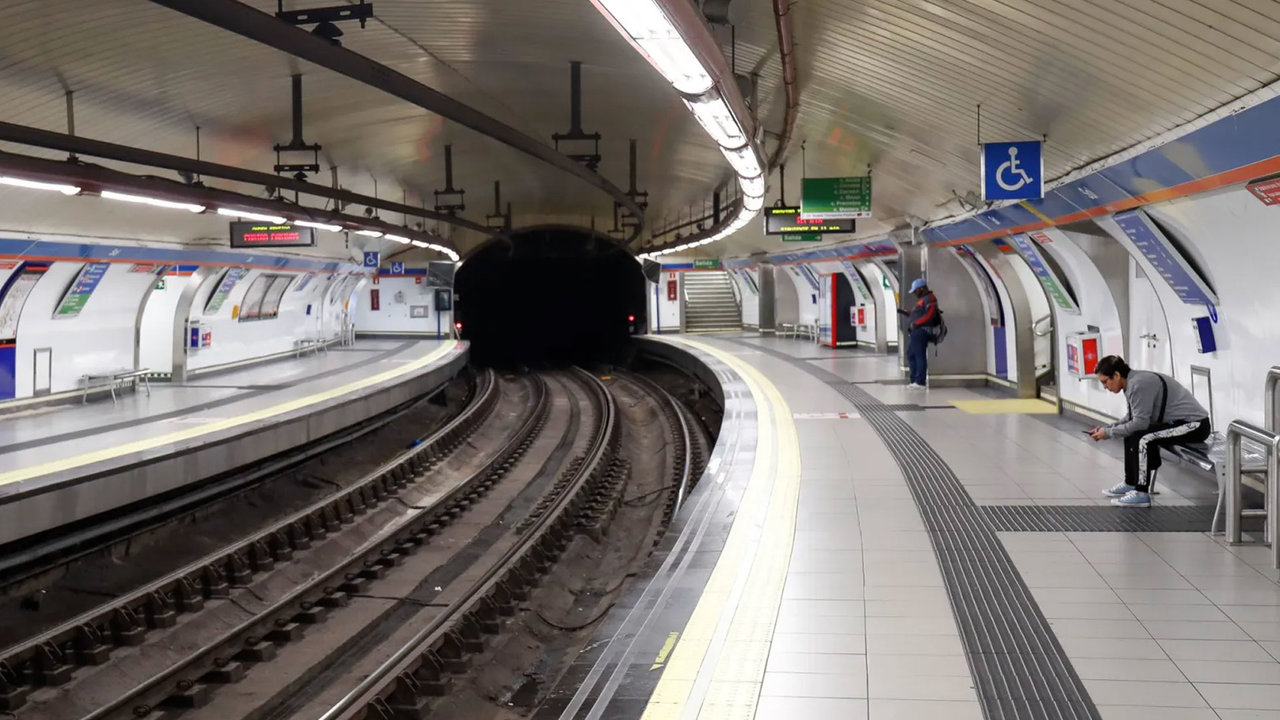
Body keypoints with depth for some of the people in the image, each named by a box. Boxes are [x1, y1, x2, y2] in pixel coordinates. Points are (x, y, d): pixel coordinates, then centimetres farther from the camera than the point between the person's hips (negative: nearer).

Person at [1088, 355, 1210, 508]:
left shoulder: (1139, 384, -22)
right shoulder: (1133, 381, 8)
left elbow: (1140, 422, -25)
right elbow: (1131, 418, 18)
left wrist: (1109, 433, -14)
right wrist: (1106, 428, 7)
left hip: (1195, 424, -11)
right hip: (1181, 421, 11)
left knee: (1141, 437, -24)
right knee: (1131, 433, 15)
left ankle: (1141, 494, -16)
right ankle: (1131, 484, 23)